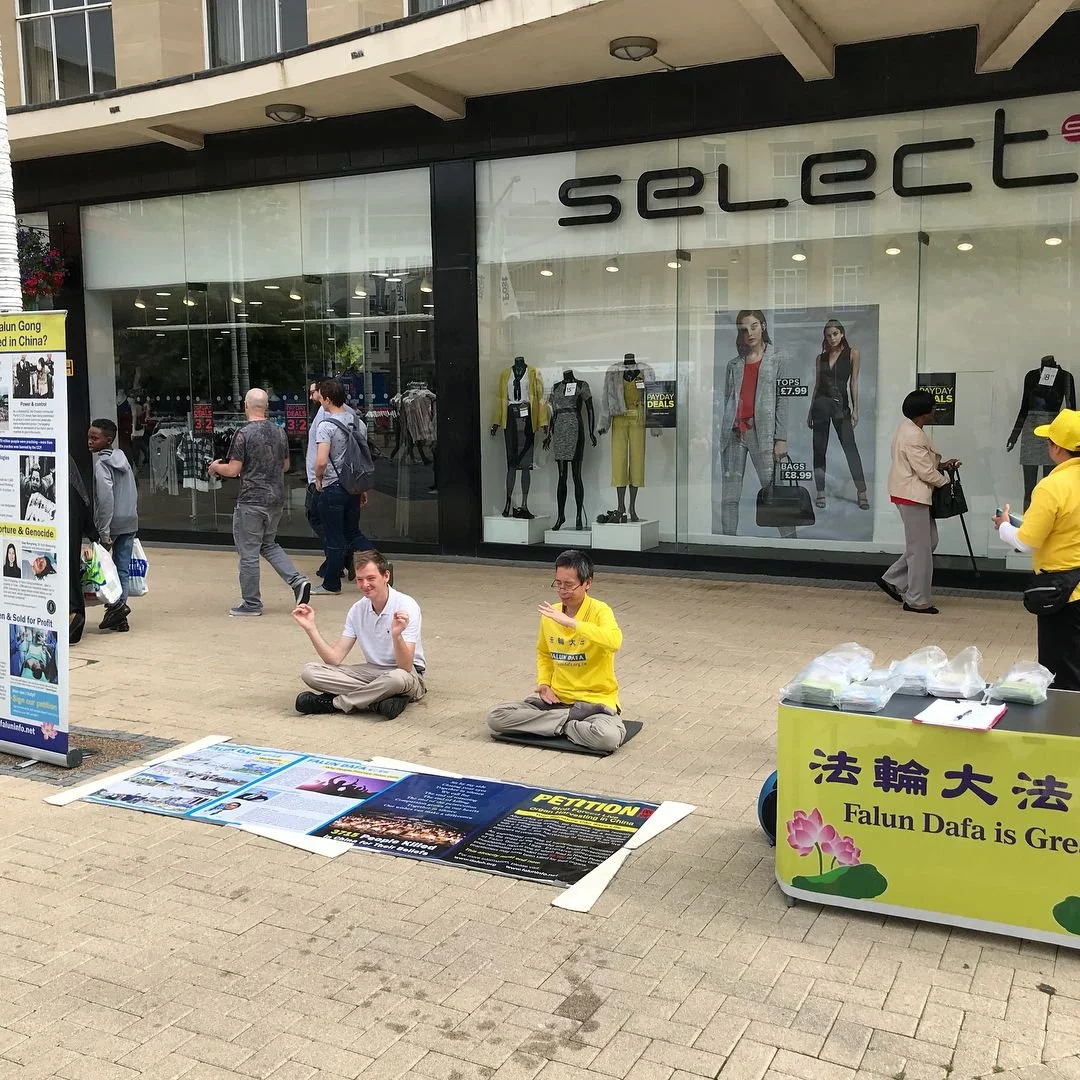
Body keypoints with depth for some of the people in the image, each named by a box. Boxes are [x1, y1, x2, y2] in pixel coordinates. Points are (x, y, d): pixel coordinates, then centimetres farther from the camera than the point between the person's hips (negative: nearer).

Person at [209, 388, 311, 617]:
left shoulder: (244, 434, -14)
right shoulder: (279, 432, 5)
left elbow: (233, 470, -13)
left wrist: (215, 467, 7)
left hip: (251, 501, -7)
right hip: (276, 499, 7)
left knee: (248, 553, 4)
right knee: (269, 545, 23)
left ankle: (251, 604, 11)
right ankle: (297, 581, 6)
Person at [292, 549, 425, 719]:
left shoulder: (406, 606, -18)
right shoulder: (357, 610, 0)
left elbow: (405, 667, -26)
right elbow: (334, 658, -3)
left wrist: (396, 635, -44)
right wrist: (310, 628, -13)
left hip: (408, 674, -5)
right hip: (372, 671, 5)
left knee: (397, 678, -43)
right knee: (309, 672, -13)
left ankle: (331, 703, -21)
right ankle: (380, 698, -22)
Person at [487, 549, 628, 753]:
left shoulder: (600, 611, -14)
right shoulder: (550, 614, 3)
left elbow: (615, 641, -37)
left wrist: (570, 622, -37)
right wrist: (544, 684, 3)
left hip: (595, 701, -6)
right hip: (556, 697, 6)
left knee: (608, 737, -39)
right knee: (496, 716, -14)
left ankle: (561, 724, -10)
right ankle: (571, 720, -10)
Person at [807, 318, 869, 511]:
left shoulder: (852, 354, 2)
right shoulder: (821, 357, 10)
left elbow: (854, 382, 0)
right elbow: (816, 384, 13)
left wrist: (855, 409, -5)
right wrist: (810, 411, 12)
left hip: (841, 404, -3)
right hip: (821, 403, 3)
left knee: (850, 447, -8)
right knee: (819, 449, 1)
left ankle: (861, 492, -7)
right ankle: (820, 493, 6)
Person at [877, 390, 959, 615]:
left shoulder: (909, 429, 11)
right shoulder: (914, 436, -22)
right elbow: (925, 472, -21)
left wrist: (941, 464, 7)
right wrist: (945, 481, -4)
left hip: (913, 494, 11)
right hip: (912, 495, -11)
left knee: (929, 541, 16)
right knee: (920, 548, -2)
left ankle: (892, 580, 20)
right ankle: (917, 600, 7)